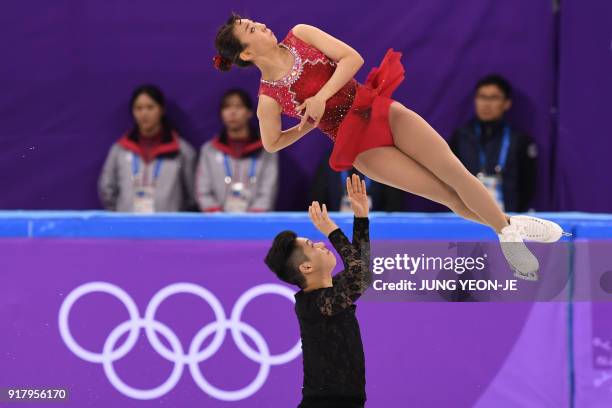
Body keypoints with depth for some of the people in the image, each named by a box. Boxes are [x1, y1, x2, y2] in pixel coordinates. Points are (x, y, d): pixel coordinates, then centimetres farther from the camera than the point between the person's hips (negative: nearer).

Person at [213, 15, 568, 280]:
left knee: (455, 173, -8)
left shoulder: (300, 35, -2)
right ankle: (507, 233, 8)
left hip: (379, 109, 3)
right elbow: (272, 143, 6)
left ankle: (510, 226, 9)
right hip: (359, 144, -3)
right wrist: (310, 124, 1)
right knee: (447, 195, -8)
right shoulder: (269, 99, -9)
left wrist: (323, 97, -17)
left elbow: (353, 58, -7)